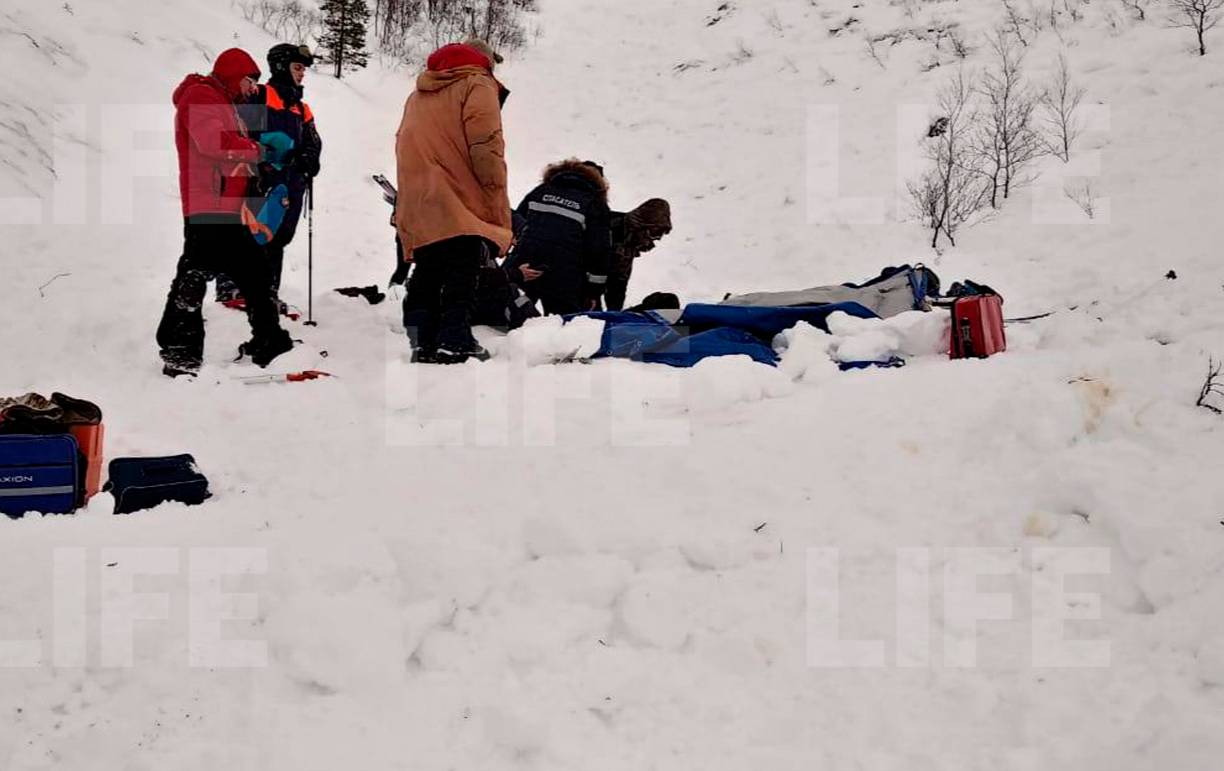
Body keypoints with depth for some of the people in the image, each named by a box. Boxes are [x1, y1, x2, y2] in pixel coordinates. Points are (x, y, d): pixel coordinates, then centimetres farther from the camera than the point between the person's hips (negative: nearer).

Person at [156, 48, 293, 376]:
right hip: (207, 205, -11)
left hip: (229, 210, 11)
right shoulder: (199, 96, -6)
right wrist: (257, 150, -11)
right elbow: (211, 140, -22)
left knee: (254, 270, 13)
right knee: (195, 275, -11)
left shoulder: (223, 102, 27)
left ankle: (269, 343, 21)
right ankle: (179, 353, -9)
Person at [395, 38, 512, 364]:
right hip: (461, 205, -7)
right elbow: (487, 151, -10)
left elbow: (404, 147, 24)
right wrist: (498, 210, -9)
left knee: (426, 276, 11)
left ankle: (423, 342, 7)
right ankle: (454, 342, -13)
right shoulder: (477, 86, 0)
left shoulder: (417, 95, 25)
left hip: (416, 207, 7)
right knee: (461, 276, -6)